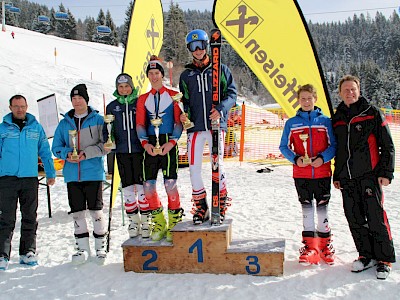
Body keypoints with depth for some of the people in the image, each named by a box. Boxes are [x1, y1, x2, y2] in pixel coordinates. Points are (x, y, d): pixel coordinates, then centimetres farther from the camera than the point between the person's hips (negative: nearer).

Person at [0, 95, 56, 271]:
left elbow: (45, 152, 13)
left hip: (30, 178, 2)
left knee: (30, 217, 7)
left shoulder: (36, 127, 10)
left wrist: (50, 174, 9)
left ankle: (28, 253, 16)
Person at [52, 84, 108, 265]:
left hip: (93, 173, -3)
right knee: (77, 212, 6)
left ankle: (101, 247, 10)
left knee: (96, 210, -3)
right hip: (72, 175, 4)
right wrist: (67, 153, -7)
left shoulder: (98, 120, 3)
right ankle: (82, 248, 17)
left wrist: (87, 153, -16)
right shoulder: (65, 123, 13)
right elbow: (56, 147, 14)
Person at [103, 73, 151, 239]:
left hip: (139, 150, -2)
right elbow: (107, 128, 13)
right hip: (122, 151, 2)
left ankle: (145, 219, 7)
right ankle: (133, 219, 17)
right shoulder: (112, 106, 11)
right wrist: (108, 141, -7)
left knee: (142, 184, -3)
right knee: (127, 186, 6)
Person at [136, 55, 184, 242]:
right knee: (148, 185, -2)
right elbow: (140, 124, 11)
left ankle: (174, 223, 4)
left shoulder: (173, 96, 6)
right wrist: (145, 142, -5)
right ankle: (159, 223, 14)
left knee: (170, 183, -12)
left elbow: (179, 122, 2)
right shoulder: (143, 99, 16)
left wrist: (171, 142, -11)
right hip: (150, 144, 4)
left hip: (168, 143, -3)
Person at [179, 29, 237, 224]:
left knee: (217, 165, -7)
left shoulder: (220, 69, 8)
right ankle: (200, 208, 14)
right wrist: (184, 113, -3)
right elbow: (185, 100, 18)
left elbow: (232, 93, 4)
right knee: (194, 169, 0)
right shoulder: (186, 75, 16)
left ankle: (222, 203, 13)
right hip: (195, 126, 3)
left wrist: (221, 109, -13)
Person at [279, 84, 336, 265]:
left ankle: (325, 244, 23)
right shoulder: (291, 123, 4)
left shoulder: (325, 121, 3)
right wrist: (295, 159, -11)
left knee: (322, 207, 8)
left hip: (322, 173, 0)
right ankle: (310, 245, 14)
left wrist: (323, 158, -15)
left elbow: (333, 145, 3)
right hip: (301, 174, 0)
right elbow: (284, 147, 6)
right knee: (307, 208, 6)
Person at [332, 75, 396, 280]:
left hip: (369, 175, -5)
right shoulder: (337, 119, 15)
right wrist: (336, 175, 19)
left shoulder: (373, 113, 2)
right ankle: (367, 255, 21)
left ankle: (385, 259, 7)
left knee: (376, 217, -6)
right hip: (347, 178, 5)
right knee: (354, 219, 7)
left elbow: (387, 145, 0)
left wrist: (386, 172, -7)